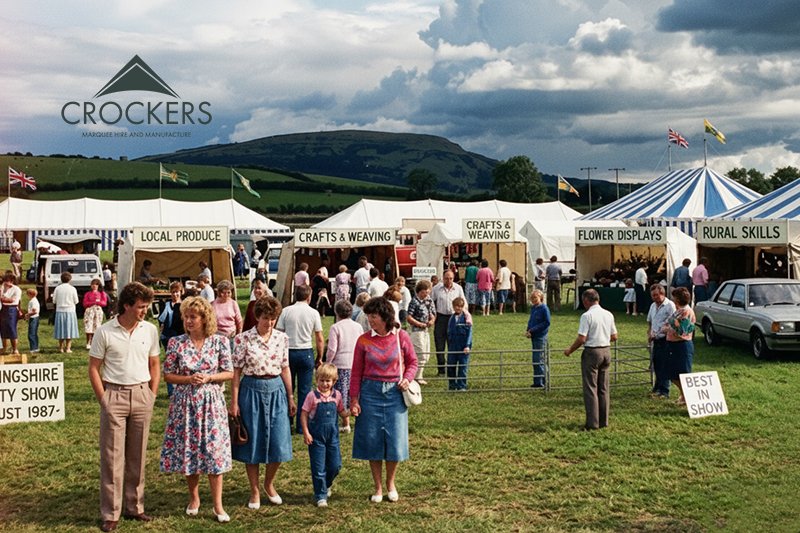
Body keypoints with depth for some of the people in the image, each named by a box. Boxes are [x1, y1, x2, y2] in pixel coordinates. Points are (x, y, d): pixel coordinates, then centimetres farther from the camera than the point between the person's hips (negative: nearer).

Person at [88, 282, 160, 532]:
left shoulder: (150, 330, 3)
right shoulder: (105, 332, -7)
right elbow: (94, 368, -2)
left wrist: (152, 395, 5)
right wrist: (103, 399, -6)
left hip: (141, 394, 3)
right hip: (114, 394, -3)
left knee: (137, 455, 10)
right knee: (112, 455, -1)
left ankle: (134, 506, 21)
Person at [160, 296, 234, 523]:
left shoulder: (220, 342, -4)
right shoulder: (176, 343, -3)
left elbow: (229, 373, 1)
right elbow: (168, 375, 1)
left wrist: (208, 378, -15)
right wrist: (188, 379, -15)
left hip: (211, 401, -1)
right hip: (185, 402, 1)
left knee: (214, 449, -1)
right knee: (188, 448, 8)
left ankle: (218, 504, 7)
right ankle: (194, 498, 28)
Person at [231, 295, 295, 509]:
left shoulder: (282, 338, 3)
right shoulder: (243, 339, -7)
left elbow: (285, 369, 10)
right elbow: (236, 371, -5)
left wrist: (290, 398, 11)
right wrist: (234, 402, -7)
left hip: (276, 391, 3)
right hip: (251, 391, -3)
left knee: (279, 442, 1)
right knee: (252, 442, 5)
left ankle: (269, 484, 26)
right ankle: (255, 491, 20)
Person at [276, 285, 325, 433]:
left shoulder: (286, 311, -2)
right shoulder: (313, 313, -3)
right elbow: (320, 339, -2)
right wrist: (320, 357, 9)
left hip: (288, 352, 1)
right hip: (306, 353, -1)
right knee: (304, 390, 5)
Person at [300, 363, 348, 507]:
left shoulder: (337, 395, 1)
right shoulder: (313, 396, -10)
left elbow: (341, 412, 10)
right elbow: (304, 414, -6)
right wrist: (306, 433, -11)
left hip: (332, 436, 3)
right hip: (316, 437, -3)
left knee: (335, 465, 8)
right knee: (318, 468, 1)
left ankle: (326, 485, 36)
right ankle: (321, 496, 13)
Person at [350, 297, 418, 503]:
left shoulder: (401, 337, -3)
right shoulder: (364, 340, -2)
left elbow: (412, 362, 9)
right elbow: (357, 371, 2)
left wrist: (407, 378, -9)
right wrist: (354, 399, -1)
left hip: (395, 392, 0)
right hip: (371, 392, 1)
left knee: (395, 439, 1)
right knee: (372, 440, 5)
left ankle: (391, 482, 26)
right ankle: (378, 488, 20)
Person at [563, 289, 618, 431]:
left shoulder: (587, 316, -15)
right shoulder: (609, 315, 6)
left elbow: (581, 339, -17)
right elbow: (614, 336, 12)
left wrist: (570, 350, -3)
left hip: (591, 352, -7)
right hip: (606, 351, 7)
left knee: (590, 388, -1)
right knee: (603, 388, 14)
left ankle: (592, 423, -1)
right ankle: (603, 421, 19)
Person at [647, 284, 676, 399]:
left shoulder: (670, 305, -11)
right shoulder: (653, 306, 14)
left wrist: (657, 333, -17)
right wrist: (649, 334, 10)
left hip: (665, 340, -8)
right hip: (655, 341, 8)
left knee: (664, 366, -6)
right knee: (656, 365, 15)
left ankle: (664, 391, -2)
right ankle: (657, 388, 27)